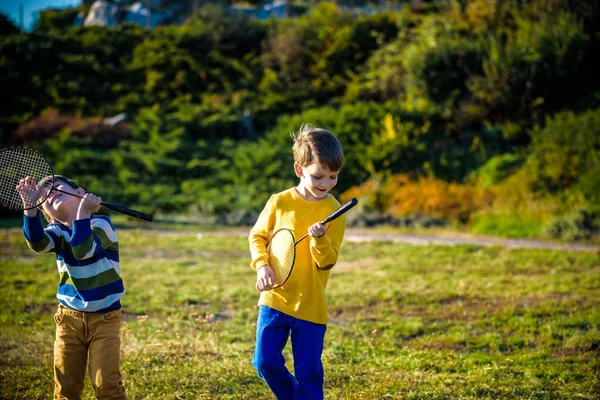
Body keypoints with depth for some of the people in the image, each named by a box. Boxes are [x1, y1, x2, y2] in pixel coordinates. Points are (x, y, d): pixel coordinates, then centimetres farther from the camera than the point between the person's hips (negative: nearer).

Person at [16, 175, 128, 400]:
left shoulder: (100, 223, -10)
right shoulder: (57, 230, 1)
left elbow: (83, 250, -30)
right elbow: (38, 244, -23)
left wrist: (83, 212, -33)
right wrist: (30, 207, -36)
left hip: (104, 317, -4)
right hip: (69, 317, 4)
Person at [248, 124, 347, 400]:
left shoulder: (333, 211, -5)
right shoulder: (279, 202, -2)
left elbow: (327, 262, -7)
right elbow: (257, 236, 8)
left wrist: (320, 239, -27)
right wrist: (262, 265, -9)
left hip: (311, 306, -1)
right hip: (275, 298, 1)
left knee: (308, 373, 1)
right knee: (265, 362, 3)